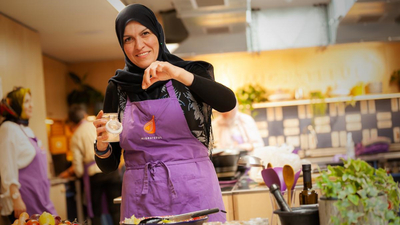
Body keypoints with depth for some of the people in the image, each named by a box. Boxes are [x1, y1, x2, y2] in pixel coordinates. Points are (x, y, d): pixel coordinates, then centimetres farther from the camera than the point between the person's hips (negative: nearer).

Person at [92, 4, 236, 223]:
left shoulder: (189, 72, 3)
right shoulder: (118, 88, 6)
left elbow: (228, 102, -18)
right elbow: (108, 165, 9)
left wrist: (178, 74, -27)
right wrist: (101, 143, -13)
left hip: (194, 191, -1)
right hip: (142, 202, 2)